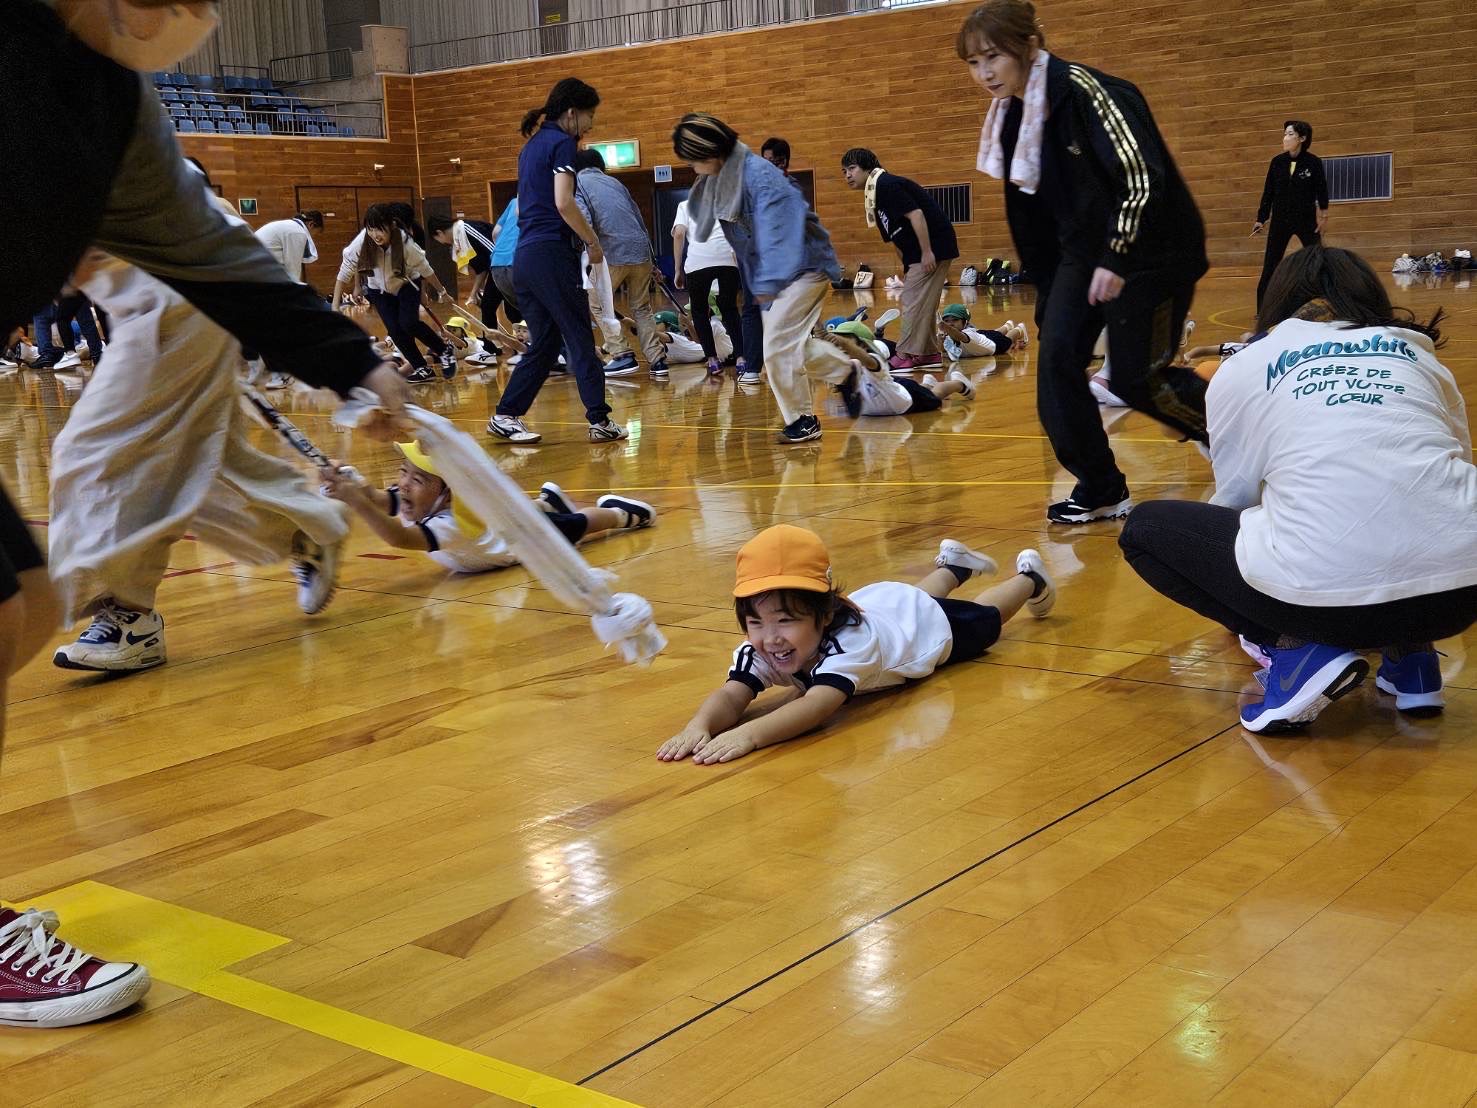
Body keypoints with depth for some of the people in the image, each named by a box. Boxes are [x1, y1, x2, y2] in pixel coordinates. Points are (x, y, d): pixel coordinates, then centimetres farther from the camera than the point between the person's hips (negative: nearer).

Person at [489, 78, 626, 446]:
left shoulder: (531, 145, 20)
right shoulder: (562, 143, -6)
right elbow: (564, 203, -16)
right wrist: (593, 242, -6)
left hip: (523, 258, 8)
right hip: (552, 254, -8)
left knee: (543, 344, 12)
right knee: (580, 339, -3)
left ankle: (505, 416, 10)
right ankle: (599, 420, -1)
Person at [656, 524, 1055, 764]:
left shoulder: (849, 640, -53)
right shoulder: (759, 648, -38)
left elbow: (819, 705, -67)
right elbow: (731, 695, -51)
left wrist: (750, 734, -83)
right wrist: (699, 726, -75)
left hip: (927, 619, -4)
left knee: (986, 618, 29)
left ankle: (1029, 577, 57)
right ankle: (953, 565, 67)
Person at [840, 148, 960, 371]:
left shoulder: (887, 185, -14)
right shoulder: (873, 197, 15)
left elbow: (915, 214, -22)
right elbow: (895, 238, 20)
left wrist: (927, 252, -24)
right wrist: (907, 266, 17)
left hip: (932, 248, -10)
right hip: (916, 254, 10)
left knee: (914, 302, -8)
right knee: (922, 304, 14)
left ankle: (905, 356, -5)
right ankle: (929, 353, 21)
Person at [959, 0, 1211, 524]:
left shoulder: (1084, 90, -21)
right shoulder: (1013, 117, 4)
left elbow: (1141, 174, -27)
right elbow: (1031, 214, 13)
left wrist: (1116, 259, -28)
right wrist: (1049, 294, 14)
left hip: (1150, 248, -7)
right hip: (1084, 251, 7)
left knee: (1135, 379, -5)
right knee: (1056, 357, -7)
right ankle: (1101, 491, 4)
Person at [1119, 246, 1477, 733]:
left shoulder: (1243, 368, 16)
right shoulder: (1417, 352, 22)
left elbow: (1234, 499, 23)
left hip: (1324, 591, -4)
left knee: (1145, 528, 21)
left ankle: (1295, 650, 4)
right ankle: (1409, 653, 18)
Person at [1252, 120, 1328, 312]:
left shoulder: (1313, 162, -9)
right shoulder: (1277, 162, -1)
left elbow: (1322, 191, -4)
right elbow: (1268, 192, 4)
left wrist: (1323, 216, -6)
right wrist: (1261, 219, 3)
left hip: (1307, 220, -2)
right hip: (1280, 220, 2)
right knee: (1269, 267, 3)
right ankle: (1262, 311, 12)